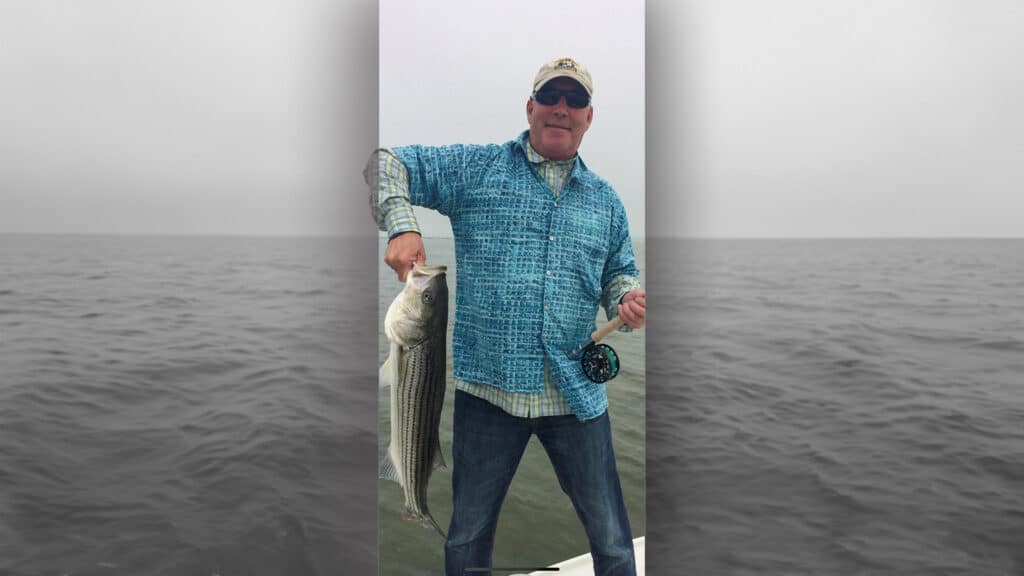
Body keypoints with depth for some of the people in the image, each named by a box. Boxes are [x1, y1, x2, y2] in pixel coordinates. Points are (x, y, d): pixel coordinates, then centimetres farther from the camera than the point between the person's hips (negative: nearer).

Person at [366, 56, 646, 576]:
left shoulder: (605, 199, 14)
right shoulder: (475, 167, 4)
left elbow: (619, 274, 21)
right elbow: (388, 164, 5)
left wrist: (628, 301, -3)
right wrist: (402, 226, -13)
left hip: (577, 393, 3)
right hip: (489, 386, -2)